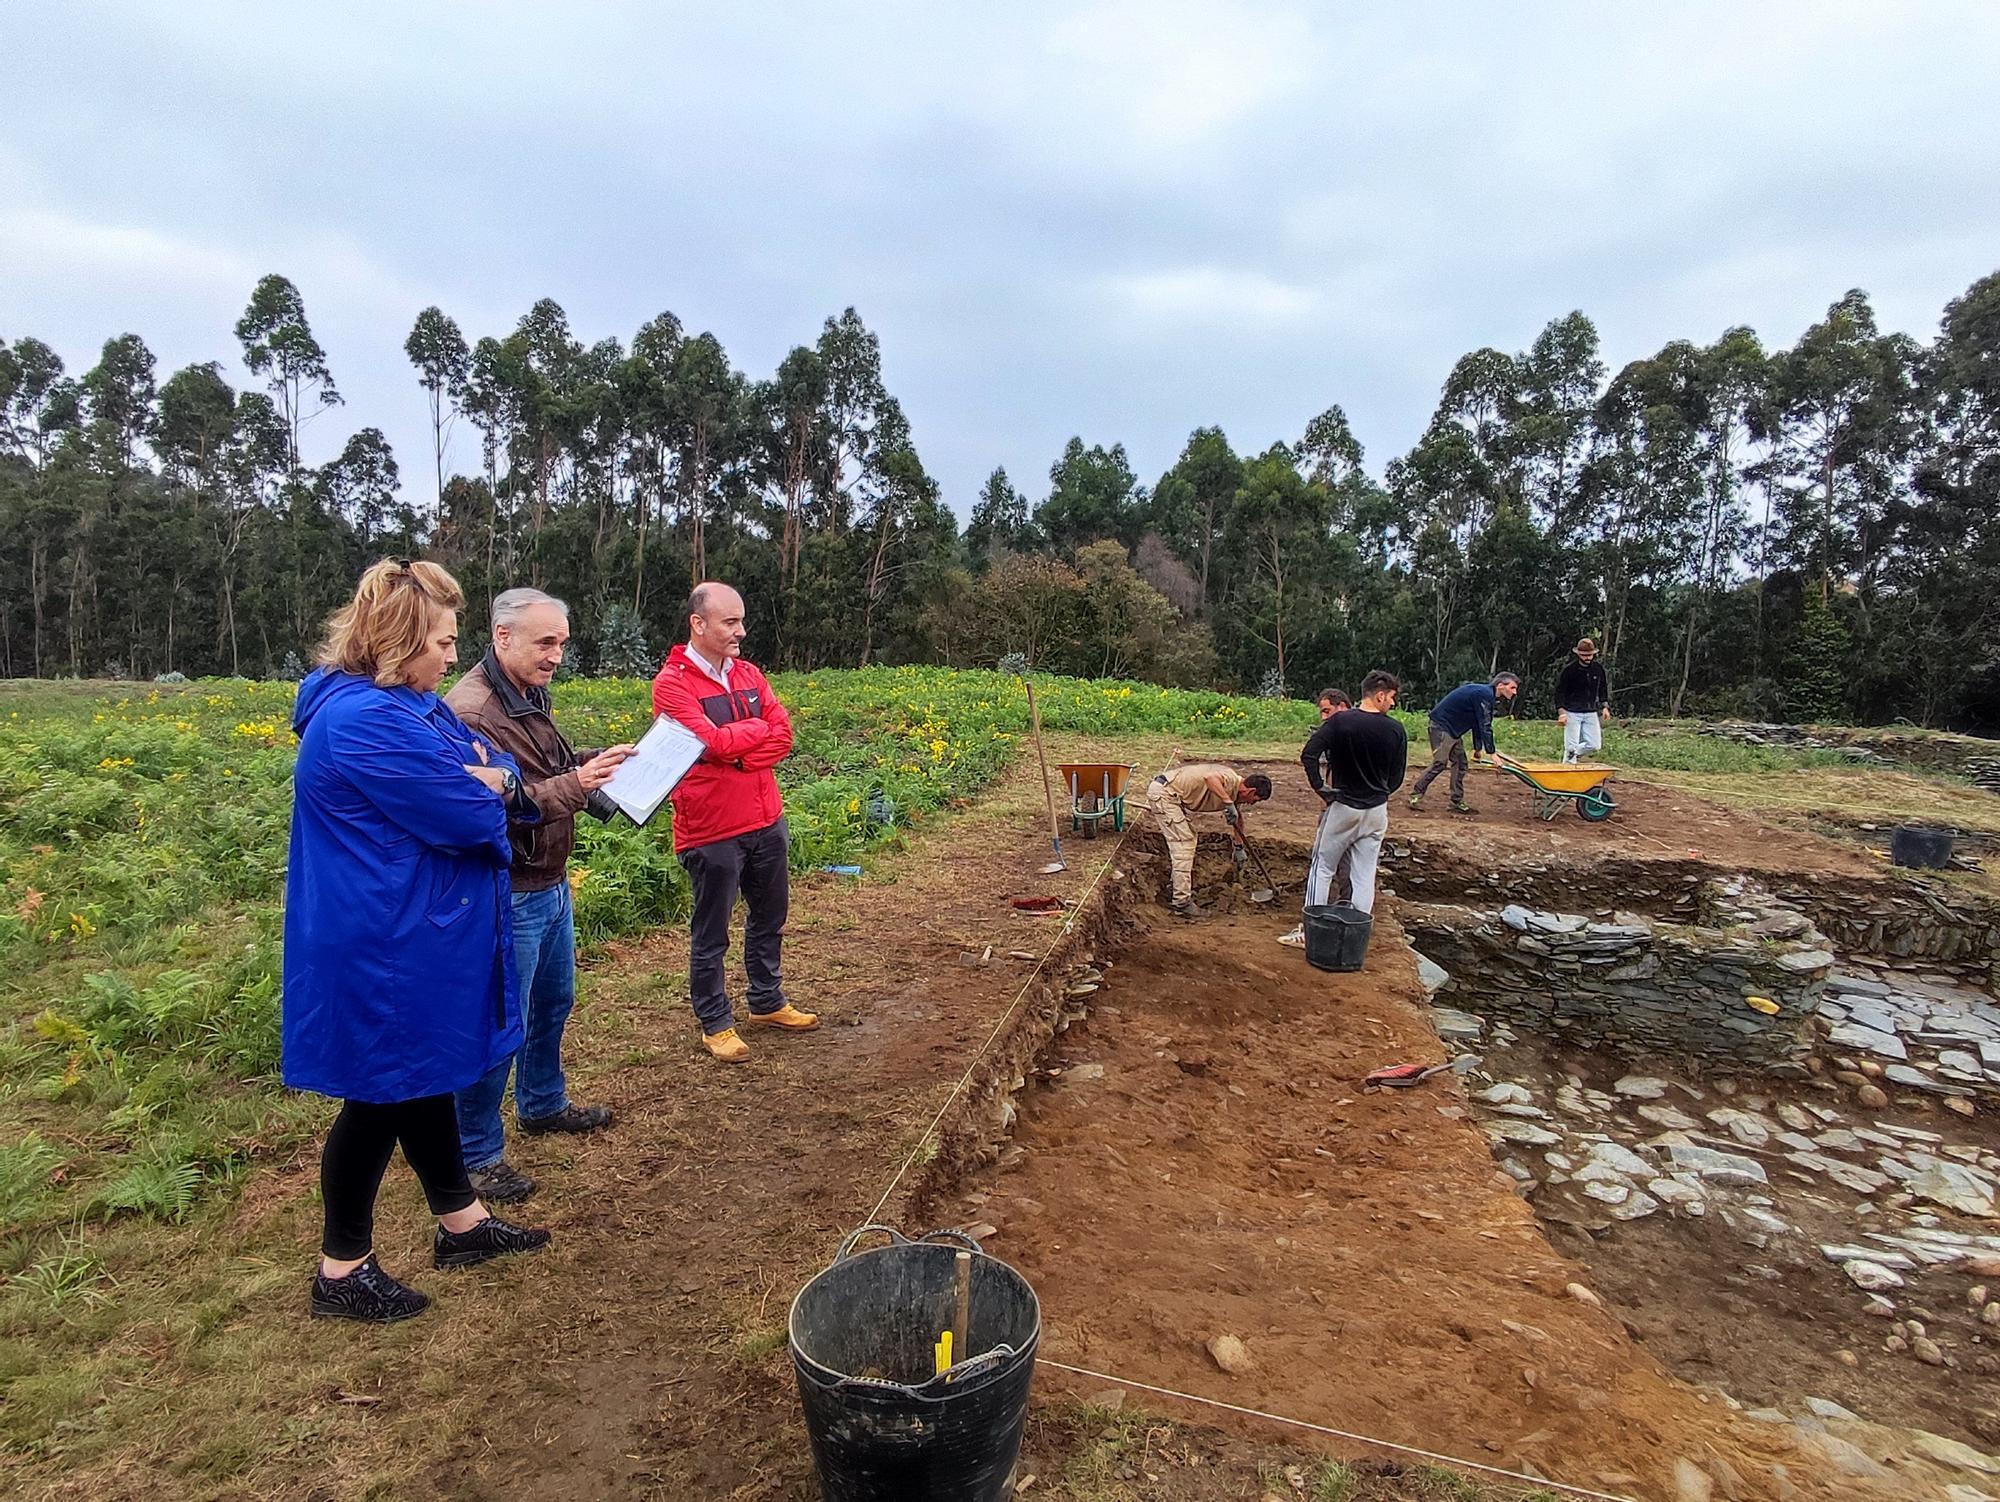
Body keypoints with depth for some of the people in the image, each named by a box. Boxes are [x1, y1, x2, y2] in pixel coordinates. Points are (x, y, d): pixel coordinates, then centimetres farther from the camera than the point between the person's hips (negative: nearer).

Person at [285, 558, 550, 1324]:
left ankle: (461, 1222, 36)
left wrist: (490, 780, -14)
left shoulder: (414, 705, 9)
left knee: (425, 1076, 20)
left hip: (418, 939, 10)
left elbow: (495, 771, 10)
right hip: (381, 951, -10)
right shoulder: (365, 721, -25)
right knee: (381, 1094, 5)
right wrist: (486, 789, -4)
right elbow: (466, 816, -26)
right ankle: (342, 1269, 25)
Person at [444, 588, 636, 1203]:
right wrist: (574, 785, -33)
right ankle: (477, 1152, 21)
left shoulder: (529, 697, 8)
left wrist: (598, 761, 4)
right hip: (509, 897, -10)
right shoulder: (470, 711, -22)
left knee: (554, 1002, 24)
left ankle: (543, 1104, 45)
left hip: (551, 885, 10)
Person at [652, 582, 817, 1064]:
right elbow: (713, 742, -22)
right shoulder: (672, 684, -12)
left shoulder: (749, 674, 8)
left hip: (767, 821, 7)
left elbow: (782, 736, -1)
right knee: (711, 934, 9)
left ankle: (768, 1002, 39)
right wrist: (757, 726, -6)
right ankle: (715, 1023, 25)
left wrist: (734, 753, -15)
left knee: (769, 917, 20)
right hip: (712, 830, -7)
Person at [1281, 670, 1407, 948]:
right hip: (1377, 811, 2)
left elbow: (1308, 755, -19)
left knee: (1322, 868, 8)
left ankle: (1309, 931, 9)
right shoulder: (1396, 730, -5)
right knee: (1364, 875, 9)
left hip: (1342, 807, -2)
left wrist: (1321, 788, -9)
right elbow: (1397, 778, 2)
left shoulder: (1339, 722, -10)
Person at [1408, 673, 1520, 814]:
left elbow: (1479, 724, 19)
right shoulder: (1484, 695, -20)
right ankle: (1415, 796, -6)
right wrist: (1491, 753, -19)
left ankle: (1457, 802, 10)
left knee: (1460, 763, 7)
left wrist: (1478, 748, 19)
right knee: (1440, 763, -14)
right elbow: (1485, 726, -22)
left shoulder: (1485, 694, 12)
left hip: (1452, 730, 11)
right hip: (1442, 726, -11)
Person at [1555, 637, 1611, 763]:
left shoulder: (1598, 668, 4)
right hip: (1572, 713, -4)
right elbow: (1559, 691, -8)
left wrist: (1605, 706, 8)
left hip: (1591, 712, 5)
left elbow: (1603, 689, 17)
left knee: (1595, 745, 2)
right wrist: (1561, 712, -16)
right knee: (1572, 746, -6)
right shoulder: (1568, 669, -10)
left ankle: (1572, 754, 28)